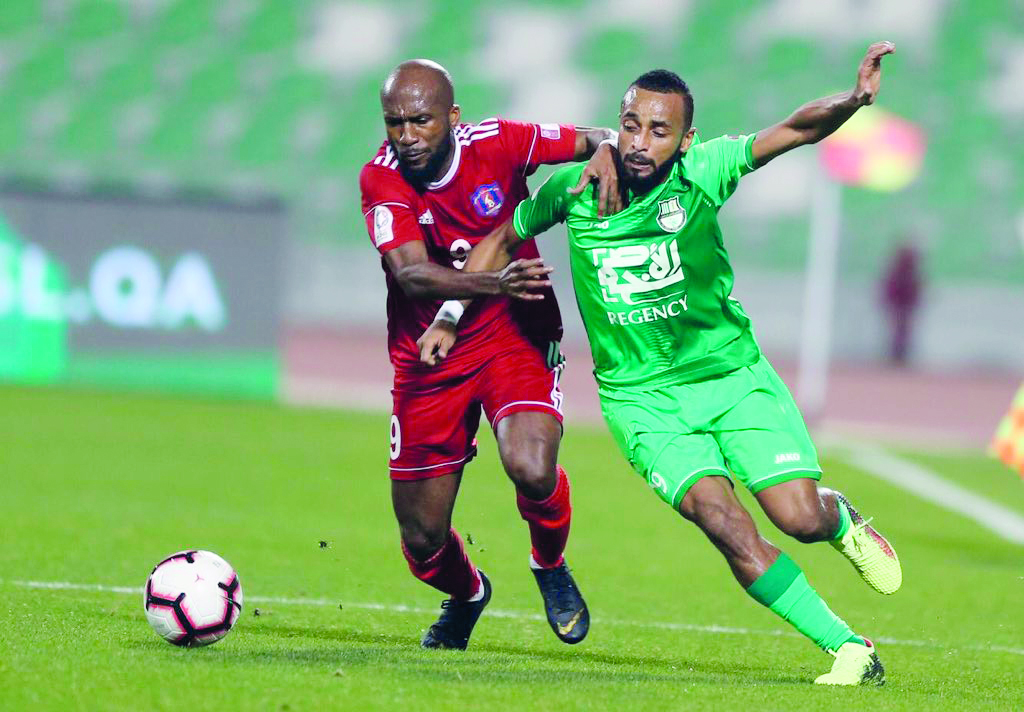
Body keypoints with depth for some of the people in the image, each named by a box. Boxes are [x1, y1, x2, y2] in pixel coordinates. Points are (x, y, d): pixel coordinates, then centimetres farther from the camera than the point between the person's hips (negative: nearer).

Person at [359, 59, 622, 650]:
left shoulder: (498, 145, -13)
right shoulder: (382, 179, -15)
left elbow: (597, 139, -3)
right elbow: (410, 275, -29)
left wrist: (605, 153, -28)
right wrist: (495, 284, -46)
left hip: (516, 338, -1)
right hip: (427, 360, 1)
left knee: (533, 471, -29)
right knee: (422, 542, 4)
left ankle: (550, 565, 6)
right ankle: (467, 592, 41)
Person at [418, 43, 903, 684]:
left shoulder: (700, 173, -11)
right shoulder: (573, 189, -6)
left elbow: (795, 130, -20)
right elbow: (506, 237, 13)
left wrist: (851, 102, -39)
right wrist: (449, 318, 10)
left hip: (732, 376, 0)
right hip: (640, 397, 0)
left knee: (801, 518, -12)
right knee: (727, 526, -21)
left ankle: (843, 518, 28)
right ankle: (849, 649, -11)